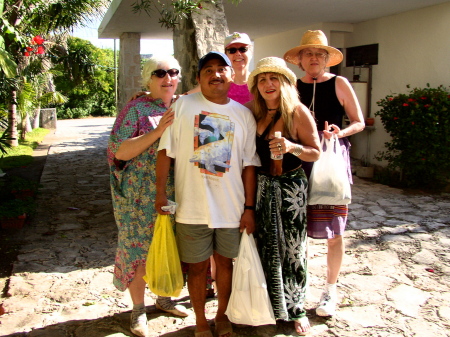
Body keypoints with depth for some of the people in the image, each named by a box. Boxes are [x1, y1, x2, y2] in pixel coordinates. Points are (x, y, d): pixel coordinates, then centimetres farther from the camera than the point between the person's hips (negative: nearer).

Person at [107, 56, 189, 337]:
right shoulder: (136, 109, -7)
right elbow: (119, 151, -15)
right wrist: (158, 131, -22)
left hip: (175, 195, 5)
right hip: (142, 196, -4)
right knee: (139, 248, 4)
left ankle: (164, 298, 36)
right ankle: (139, 309, 22)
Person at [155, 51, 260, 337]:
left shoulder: (244, 114, 3)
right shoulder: (183, 106, -2)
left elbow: (249, 165, 2)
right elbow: (166, 150, -1)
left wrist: (249, 208, 0)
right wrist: (160, 192, -6)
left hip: (232, 208, 2)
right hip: (192, 207, -1)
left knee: (225, 261, 16)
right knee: (198, 266, 10)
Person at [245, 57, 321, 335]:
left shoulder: (298, 112, -8)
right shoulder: (255, 113, 5)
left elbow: (316, 153, -8)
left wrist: (292, 147, -24)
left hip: (290, 187, -4)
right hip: (261, 186, 4)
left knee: (292, 249, 3)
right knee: (266, 247, 10)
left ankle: (296, 309, 21)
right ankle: (269, 303, 28)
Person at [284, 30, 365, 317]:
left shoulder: (339, 84, 1)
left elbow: (359, 122, 2)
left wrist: (341, 132, -17)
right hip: (299, 162, 2)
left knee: (333, 229, 2)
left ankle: (331, 290, 19)